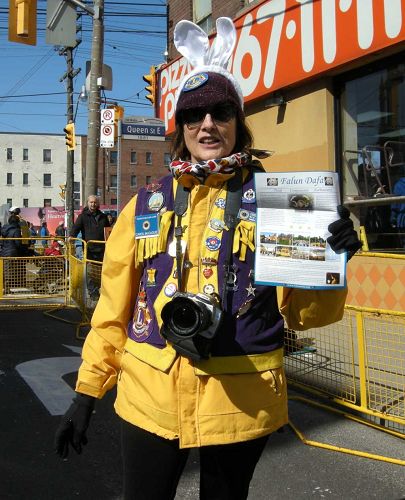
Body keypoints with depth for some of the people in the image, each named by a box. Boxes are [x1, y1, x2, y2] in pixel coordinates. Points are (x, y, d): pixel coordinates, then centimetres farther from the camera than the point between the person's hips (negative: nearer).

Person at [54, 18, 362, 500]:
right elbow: (115, 306, 6)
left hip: (241, 402, -1)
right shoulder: (146, 204, 3)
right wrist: (86, 392, 6)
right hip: (150, 397, 1)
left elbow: (302, 312, -2)